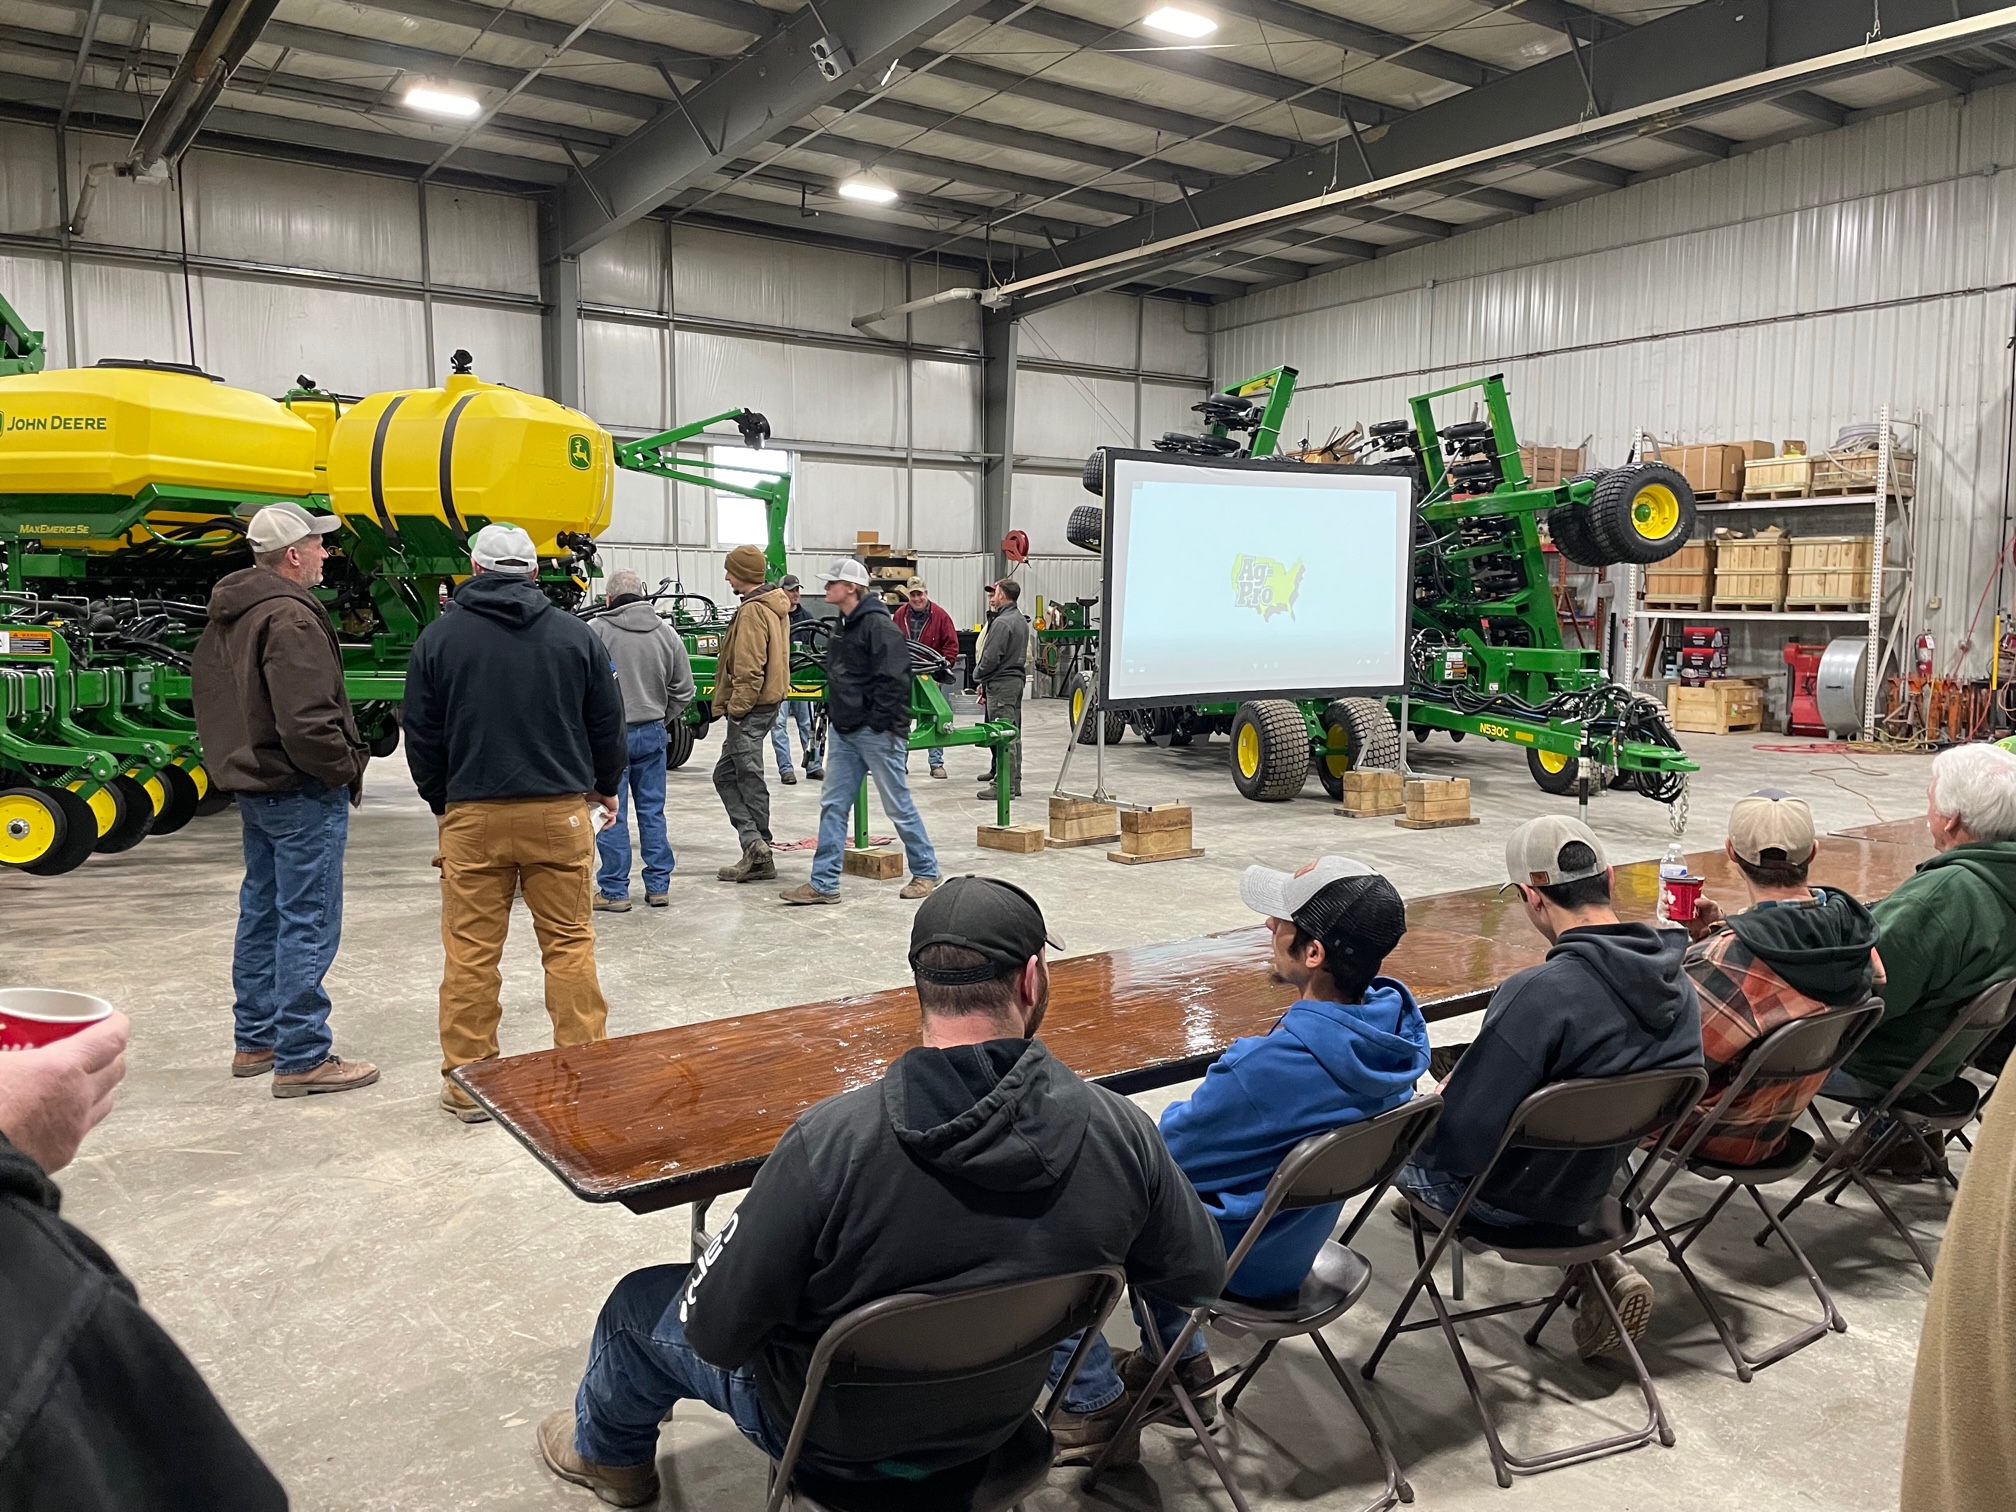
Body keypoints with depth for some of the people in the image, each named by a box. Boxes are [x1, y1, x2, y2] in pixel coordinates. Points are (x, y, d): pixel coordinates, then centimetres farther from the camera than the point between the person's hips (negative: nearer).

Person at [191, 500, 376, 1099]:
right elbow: (308, 721, -25)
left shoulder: (226, 617, 11)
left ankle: (254, 1041, 29)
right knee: (308, 926, -4)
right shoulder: (290, 619, -20)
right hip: (303, 793, -10)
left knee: (262, 915, 18)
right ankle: (302, 1059, 2)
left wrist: (235, 757, 18)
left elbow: (209, 697, 18)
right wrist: (346, 768, -11)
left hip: (254, 788, 10)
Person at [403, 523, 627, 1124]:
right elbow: (608, 722, 8)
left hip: (472, 815, 0)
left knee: (470, 951, 5)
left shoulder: (439, 637, 2)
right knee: (569, 941, 8)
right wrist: (606, 787, 25)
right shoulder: (575, 634, 2)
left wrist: (441, 801, 21)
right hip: (559, 811, 1)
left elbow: (421, 735, 6)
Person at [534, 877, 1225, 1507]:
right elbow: (1199, 1277, -10)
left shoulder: (829, 1142, -35)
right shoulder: (1119, 1131, -26)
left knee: (641, 1301, 23)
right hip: (997, 1422, 4)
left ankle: (608, 1452, 54)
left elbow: (714, 1332, -25)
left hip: (838, 1437, -4)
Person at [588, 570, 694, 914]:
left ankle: (613, 891, 9)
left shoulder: (595, 630, -11)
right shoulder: (666, 633, 2)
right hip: (652, 733, 4)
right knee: (652, 811, 12)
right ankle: (658, 886, 17)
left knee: (611, 814, 3)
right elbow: (684, 690, 6)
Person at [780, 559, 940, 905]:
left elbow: (893, 679, -21)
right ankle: (823, 884, 10)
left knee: (899, 805, 2)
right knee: (832, 806, 6)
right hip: (843, 732, 9)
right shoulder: (845, 625, 15)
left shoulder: (879, 626, -16)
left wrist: (881, 723, -21)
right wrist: (834, 714, 16)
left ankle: (926, 872, 18)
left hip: (877, 733, -9)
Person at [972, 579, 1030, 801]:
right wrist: (986, 682, 15)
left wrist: (977, 675, -1)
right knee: (1013, 735, 14)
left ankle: (1005, 785, -5)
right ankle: (1014, 783, 20)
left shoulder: (1002, 622, -17)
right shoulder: (1021, 621, 15)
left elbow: (991, 657, -21)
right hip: (1017, 680, 10)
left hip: (1001, 684, -10)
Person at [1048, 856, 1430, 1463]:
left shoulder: (1276, 1063, -39)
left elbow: (1171, 1147, -20)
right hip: (1296, 1237, 8)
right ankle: (1181, 1358, 34)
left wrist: (1173, 1113, 1)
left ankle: (1098, 1404, 14)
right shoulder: (1395, 1015, -14)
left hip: (1239, 1261, -8)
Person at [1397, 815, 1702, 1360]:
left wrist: (1447, 1097, -5)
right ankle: (1601, 1263, 13)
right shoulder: (1676, 982, -9)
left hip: (1512, 1199, -5)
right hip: (1601, 1179, 5)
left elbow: (1465, 1135, -29)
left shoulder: (1541, 993, -33)